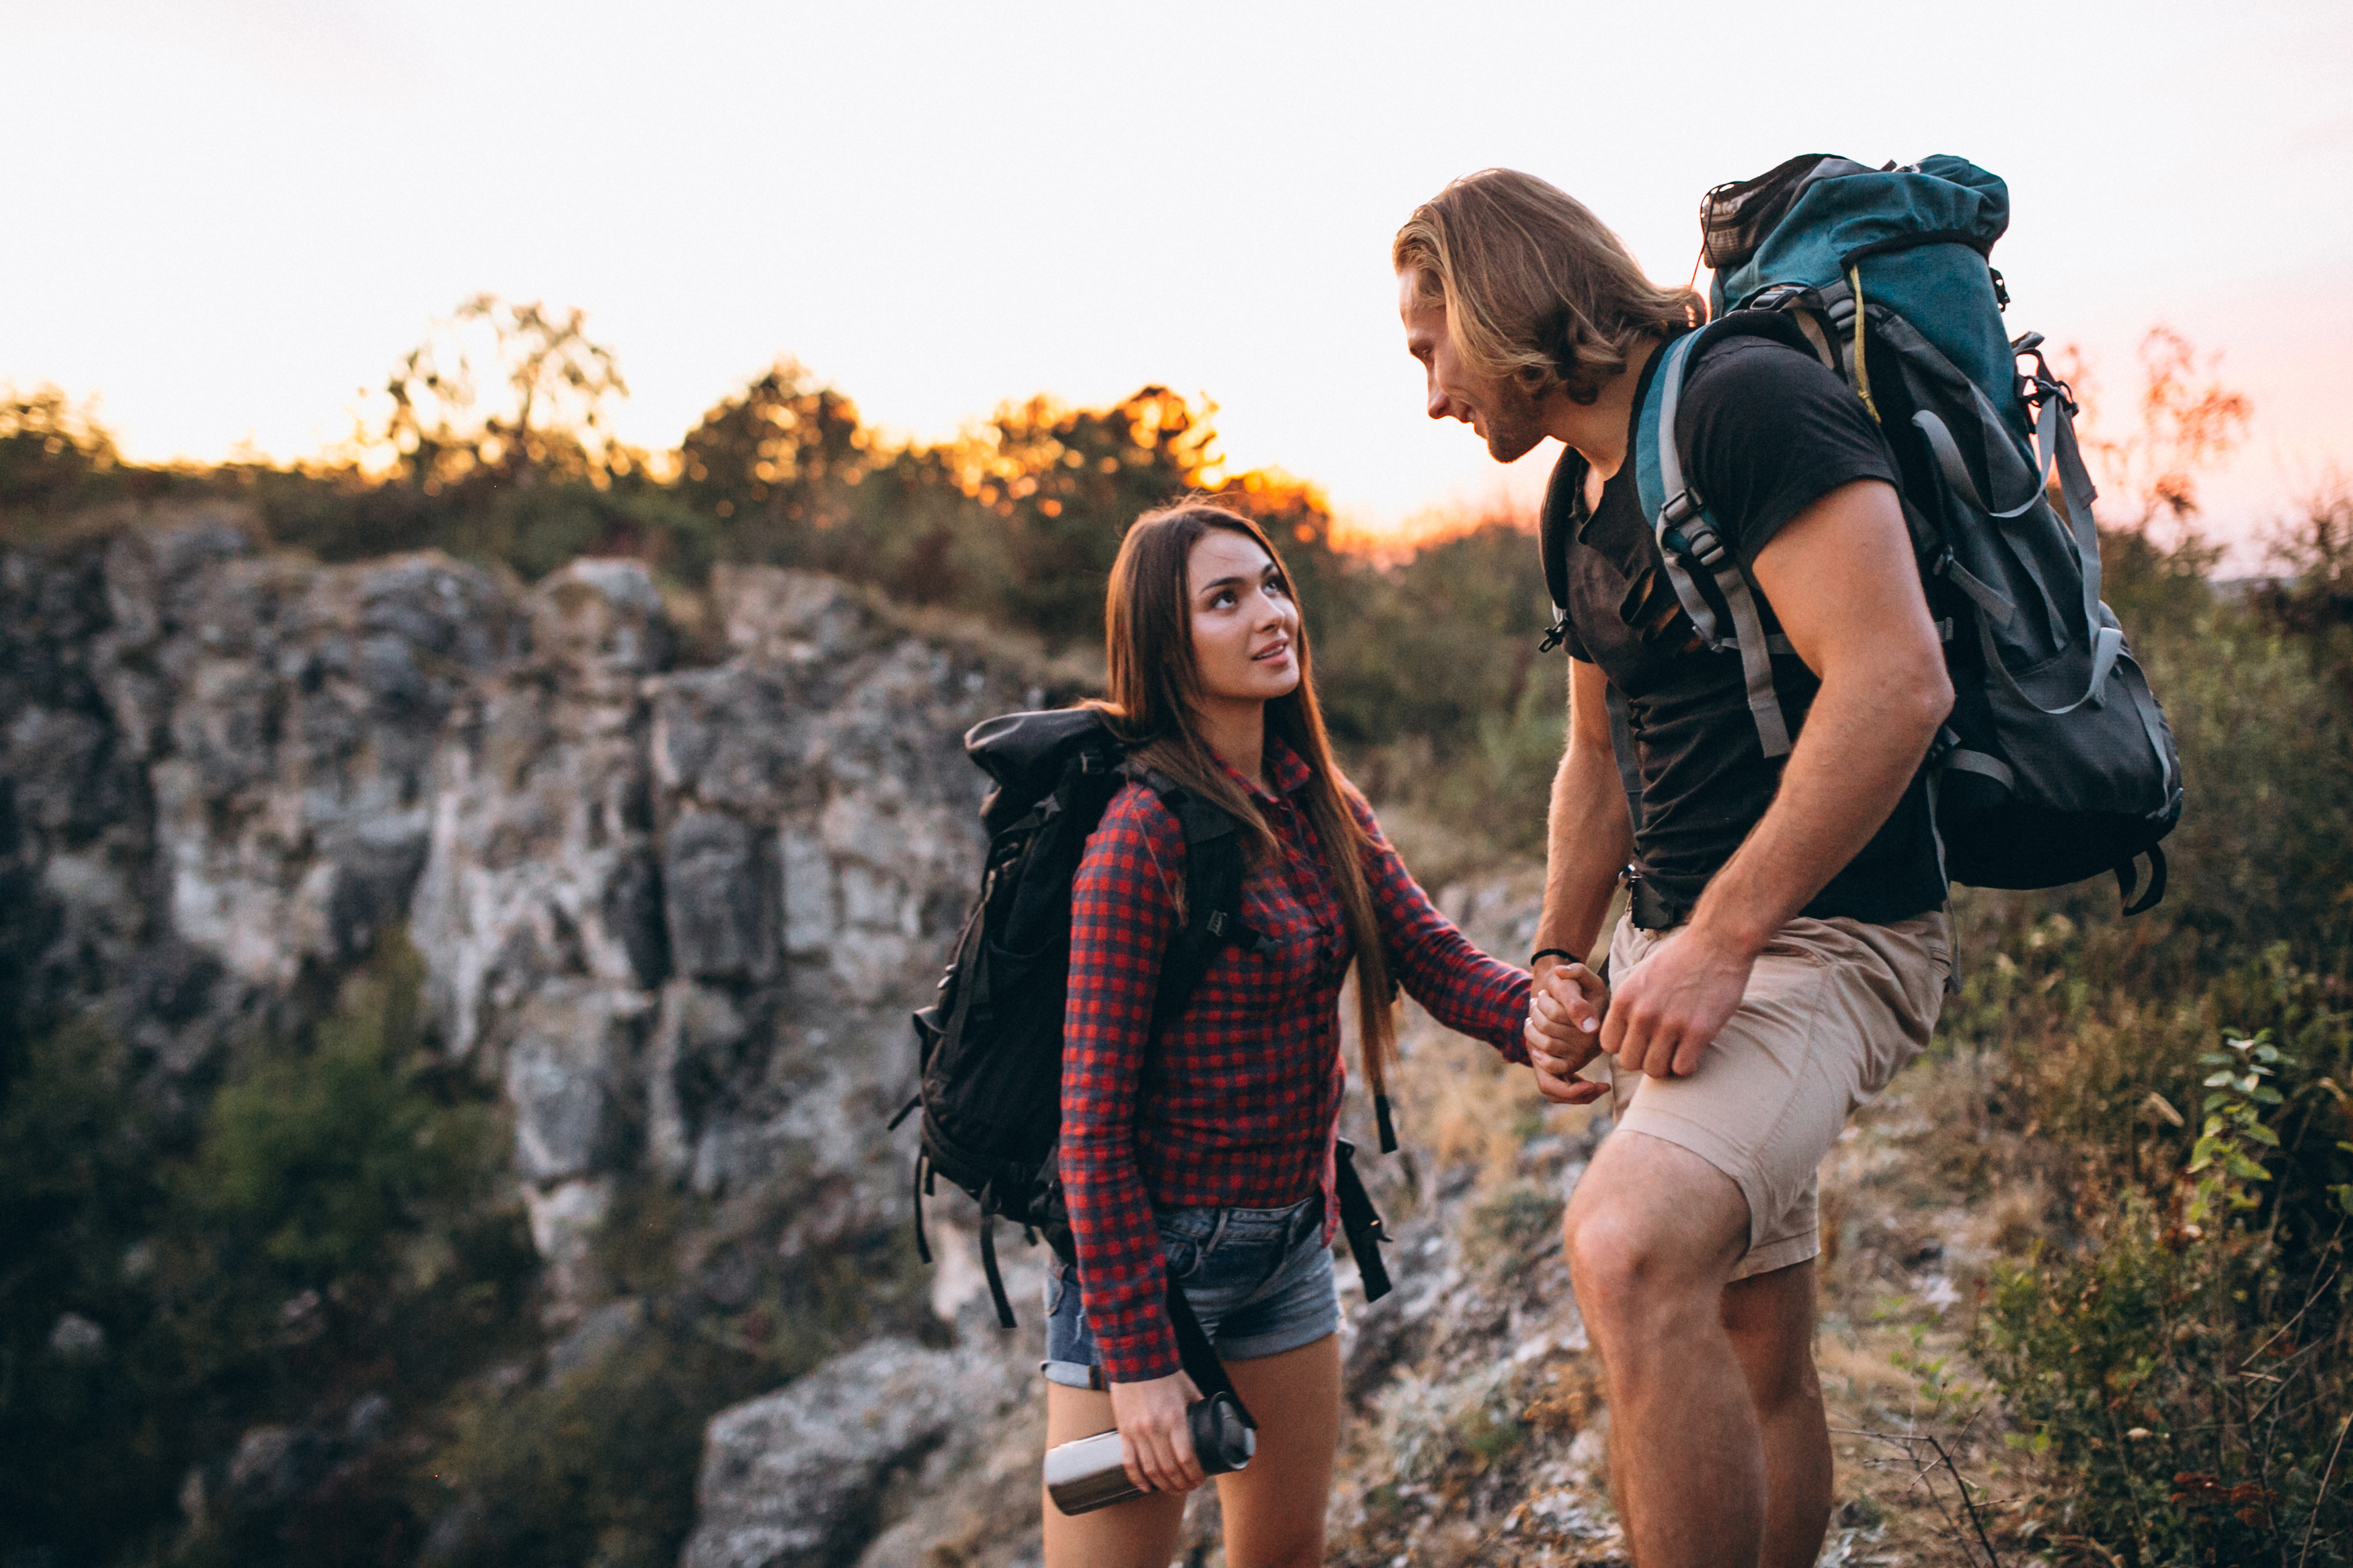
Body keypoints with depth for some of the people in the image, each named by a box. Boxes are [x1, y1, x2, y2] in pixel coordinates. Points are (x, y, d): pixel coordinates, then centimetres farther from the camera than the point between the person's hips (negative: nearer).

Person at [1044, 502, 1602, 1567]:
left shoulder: (1322, 807, 3)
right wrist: (1134, 1357, -20)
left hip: (1290, 1234, 8)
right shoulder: (1144, 832, -21)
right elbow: (1093, 1119, -20)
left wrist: (1533, 1011, -29)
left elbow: (1437, 961, -6)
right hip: (1155, 1241, -7)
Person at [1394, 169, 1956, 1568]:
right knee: (1751, 1355, 15)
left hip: (1821, 939, -9)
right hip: (1689, 947, 9)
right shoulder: (1583, 491, 15)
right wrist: (1560, 967, 21)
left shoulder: (1750, 402, -14)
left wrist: (1721, 937, -24)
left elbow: (1899, 679, -25)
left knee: (1631, 1248, -31)